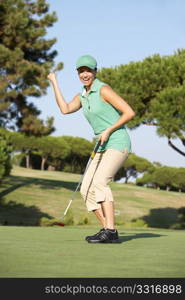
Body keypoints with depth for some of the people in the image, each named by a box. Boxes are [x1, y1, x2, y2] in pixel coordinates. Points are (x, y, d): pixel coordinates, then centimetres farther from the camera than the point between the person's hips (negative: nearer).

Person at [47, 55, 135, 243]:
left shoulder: (103, 90, -10)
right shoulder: (82, 96, 14)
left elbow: (129, 113, -13)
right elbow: (65, 109, -4)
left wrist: (108, 131, -15)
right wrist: (54, 83, 3)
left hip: (118, 143, -9)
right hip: (103, 148, 9)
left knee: (99, 181, -25)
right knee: (86, 189, 1)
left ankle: (110, 231, -28)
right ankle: (107, 229, 6)